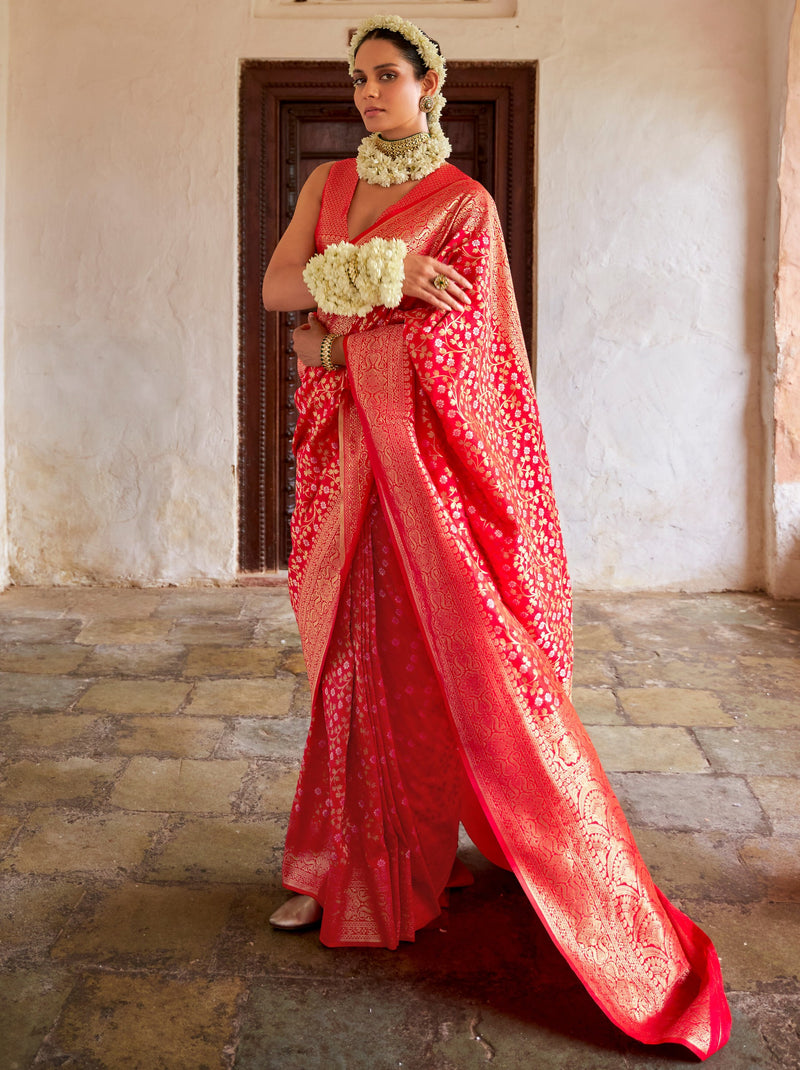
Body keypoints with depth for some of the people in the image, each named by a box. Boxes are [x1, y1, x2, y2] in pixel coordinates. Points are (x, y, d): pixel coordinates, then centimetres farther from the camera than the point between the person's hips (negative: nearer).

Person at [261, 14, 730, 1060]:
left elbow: (441, 336, -12)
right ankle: (347, 867, 24)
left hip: (424, 452, -5)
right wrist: (381, 274, -13)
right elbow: (275, 284, 0)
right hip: (345, 453, 5)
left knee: (454, 653, -4)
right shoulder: (328, 184, 14)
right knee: (355, 654, 9)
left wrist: (333, 331, -5)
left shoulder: (465, 203, -3)